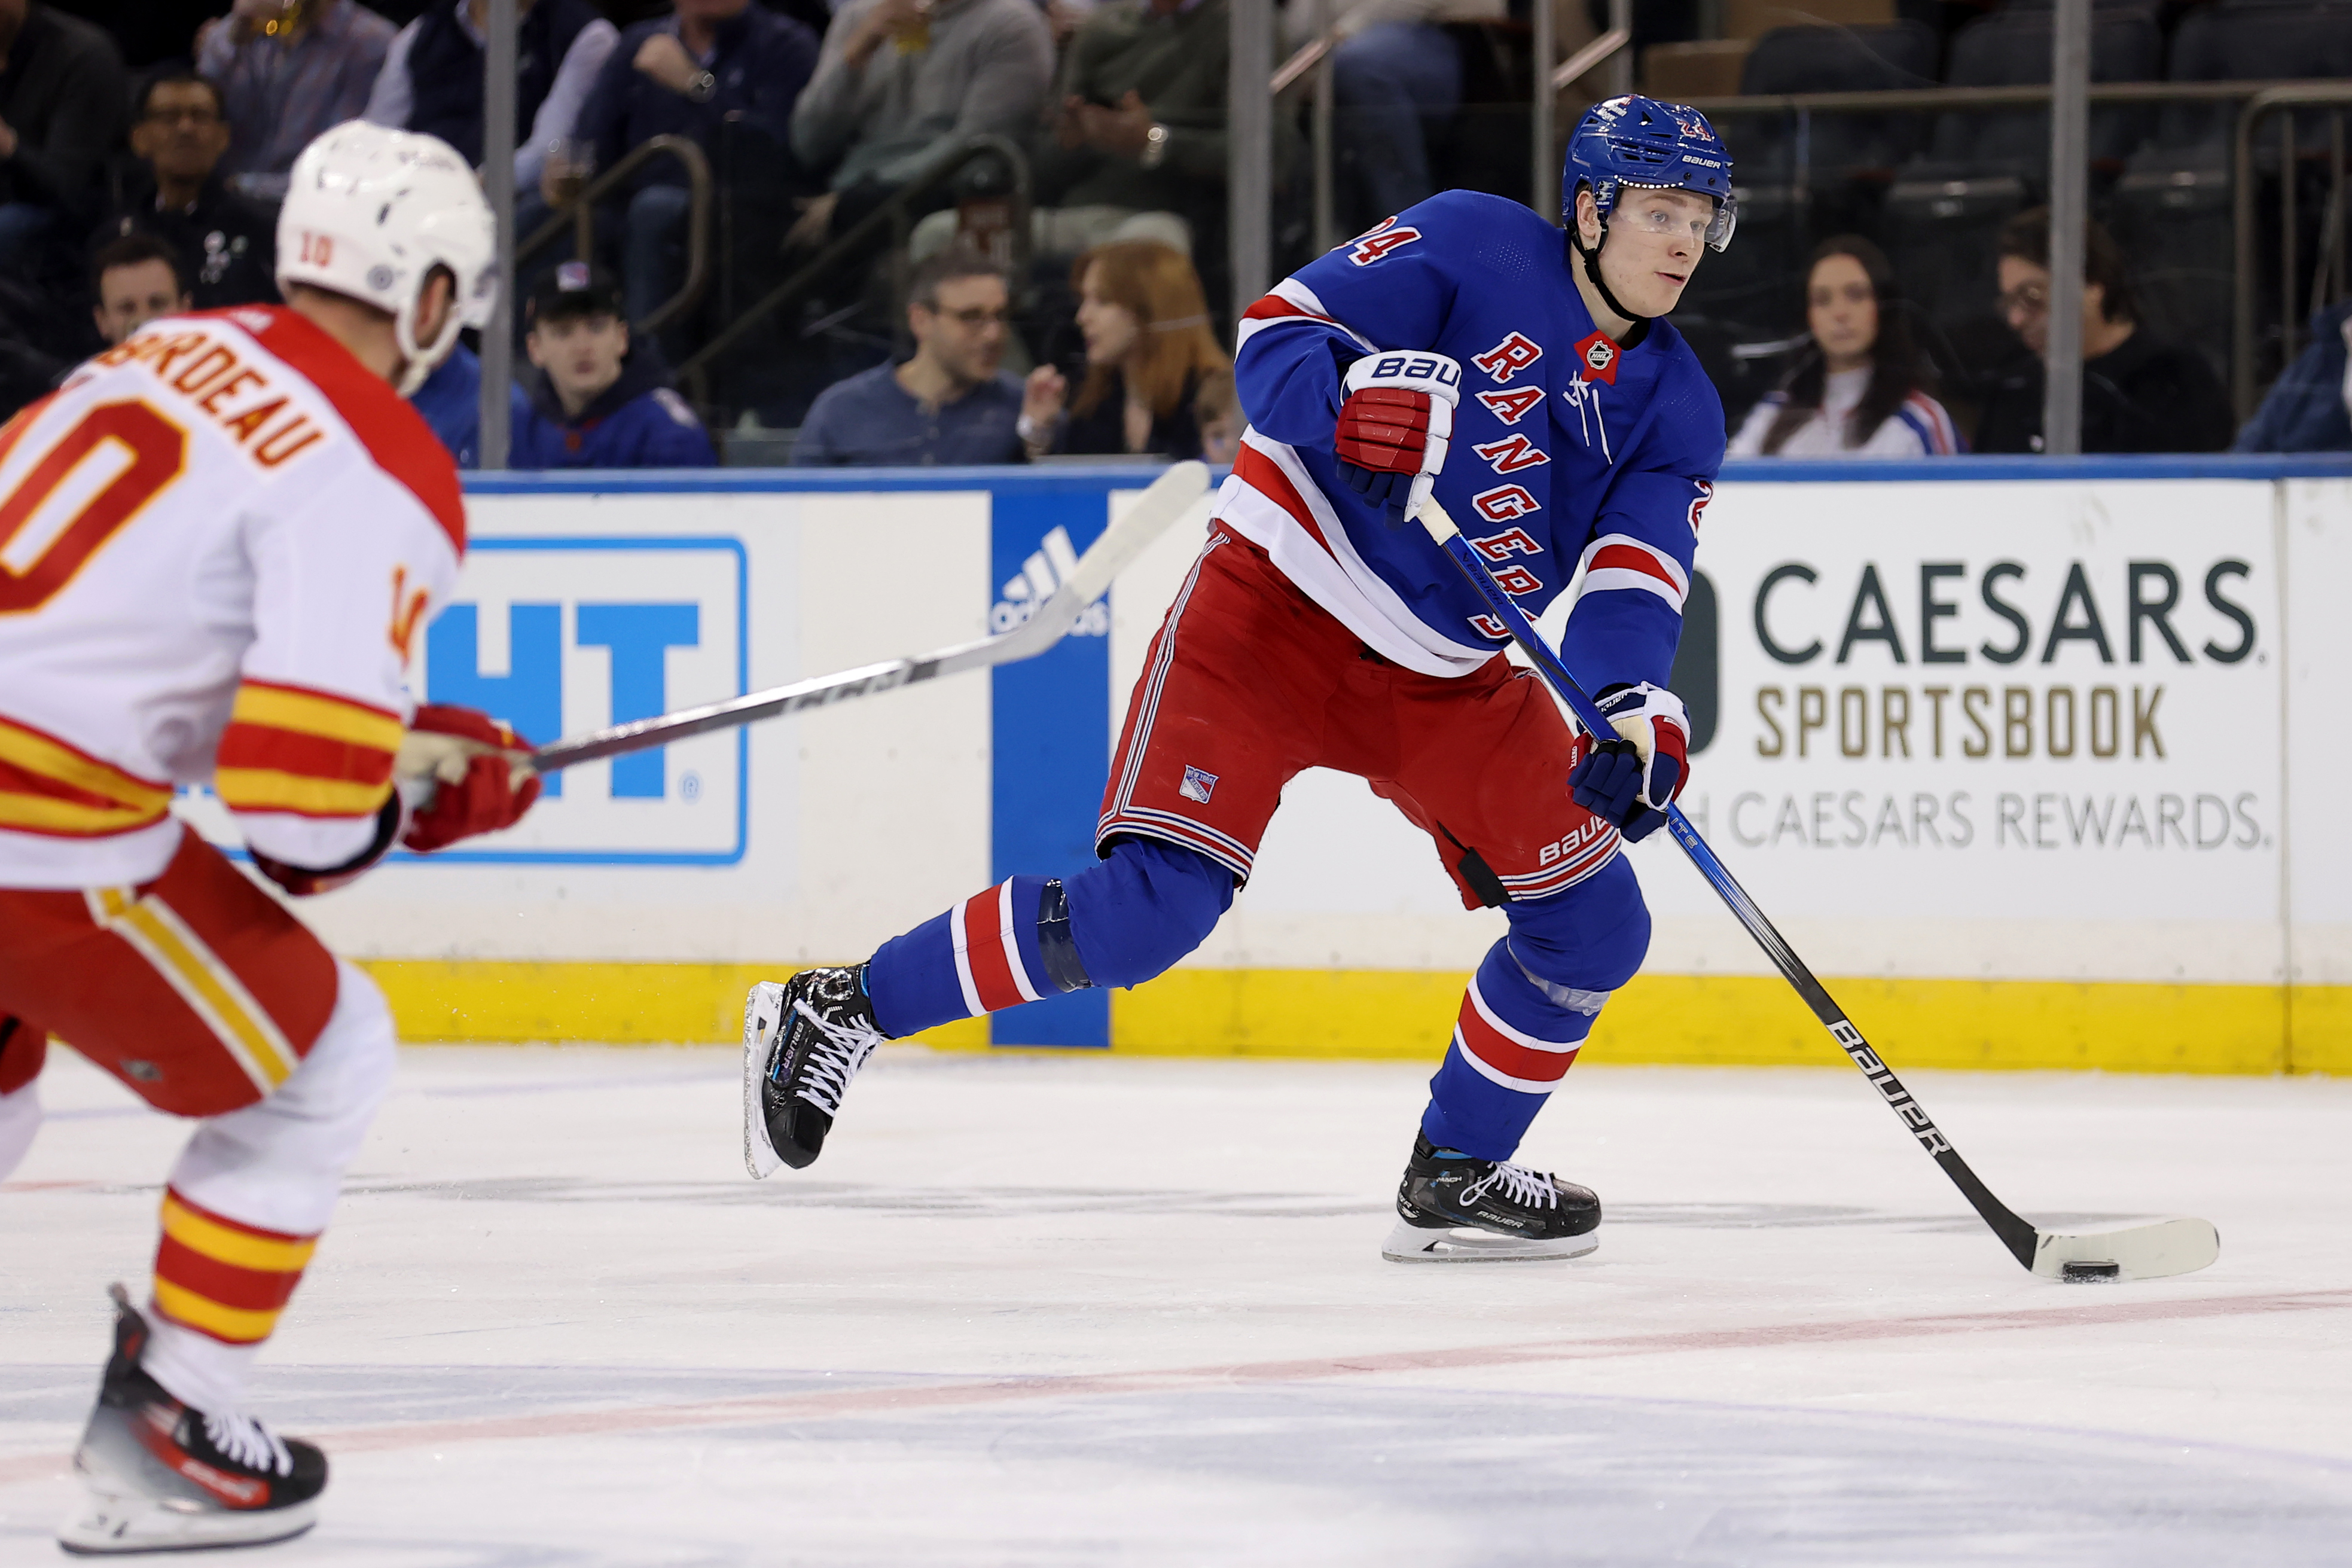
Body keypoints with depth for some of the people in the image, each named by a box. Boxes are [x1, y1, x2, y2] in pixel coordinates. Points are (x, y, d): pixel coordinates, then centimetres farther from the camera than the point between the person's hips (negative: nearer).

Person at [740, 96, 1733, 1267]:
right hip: (1277, 601, -7)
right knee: (1146, 909, -21)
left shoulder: (1675, 411, 4)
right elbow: (1273, 342, -15)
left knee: (1592, 926, 0)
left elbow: (1633, 589, -7)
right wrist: (1356, 402, -36)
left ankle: (1455, 1178, 17)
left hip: (1444, 680, 7)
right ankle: (841, 1012, -9)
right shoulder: (1473, 248, -10)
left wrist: (1639, 710, -27)